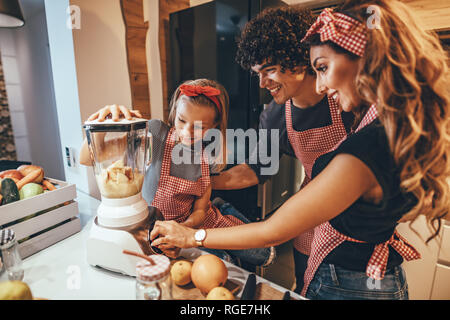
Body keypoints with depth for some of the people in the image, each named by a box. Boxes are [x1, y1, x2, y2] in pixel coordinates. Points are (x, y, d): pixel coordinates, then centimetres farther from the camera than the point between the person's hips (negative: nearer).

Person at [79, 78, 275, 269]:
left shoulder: (208, 156, -9)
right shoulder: (155, 133, -20)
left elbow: (200, 210, -6)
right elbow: (87, 159, -22)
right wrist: (100, 121, -39)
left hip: (193, 222, 4)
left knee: (264, 255, 2)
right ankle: (220, 257, 6)